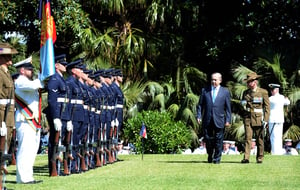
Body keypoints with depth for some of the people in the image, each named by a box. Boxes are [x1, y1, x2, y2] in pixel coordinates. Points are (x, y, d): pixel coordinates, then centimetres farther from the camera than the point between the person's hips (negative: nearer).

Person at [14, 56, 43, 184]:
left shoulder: (27, 81, 23)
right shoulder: (20, 82, -11)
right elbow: (34, 86, -27)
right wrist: (41, 81, -9)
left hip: (33, 121, 10)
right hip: (25, 121, -10)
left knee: (32, 149, 10)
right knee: (25, 149, -11)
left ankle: (27, 176, 15)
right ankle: (23, 178, -11)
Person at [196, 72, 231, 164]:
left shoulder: (225, 92, 5)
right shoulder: (205, 90, 9)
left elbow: (228, 107, 3)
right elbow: (200, 105, 10)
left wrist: (228, 120, -3)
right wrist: (199, 116, -1)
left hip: (219, 121, -1)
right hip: (207, 121, 1)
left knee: (218, 141, 1)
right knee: (208, 139, 5)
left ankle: (217, 159, 11)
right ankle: (210, 156, 26)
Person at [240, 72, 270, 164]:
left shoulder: (263, 92, 1)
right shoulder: (245, 93, 11)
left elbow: (267, 106, 1)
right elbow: (243, 104, 23)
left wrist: (266, 119, -8)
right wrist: (243, 104, -2)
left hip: (258, 118, -2)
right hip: (248, 118, 2)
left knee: (259, 139, 3)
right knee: (248, 138, -8)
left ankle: (260, 158, 13)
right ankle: (246, 158, -14)